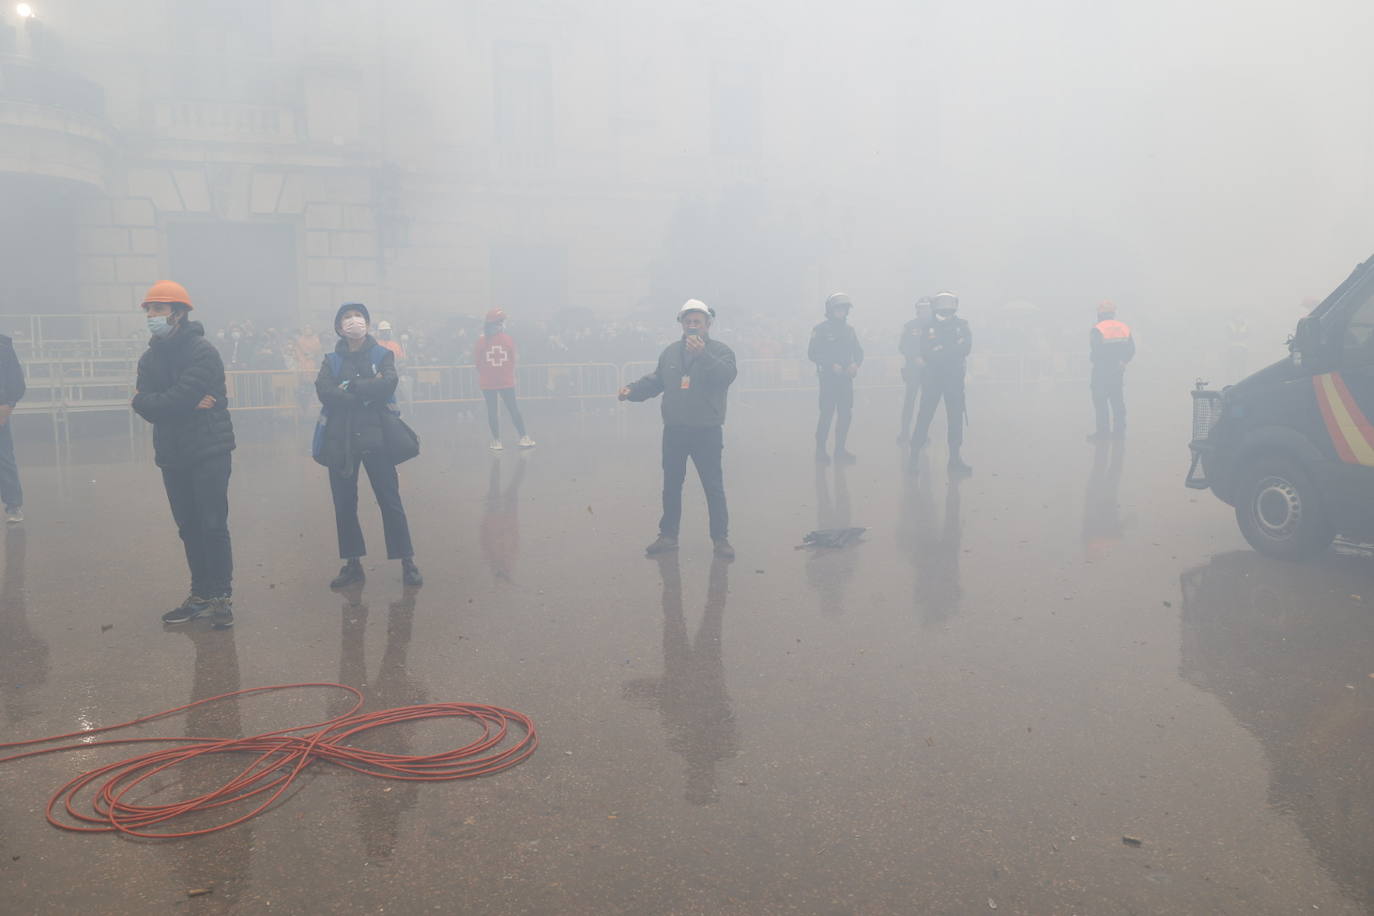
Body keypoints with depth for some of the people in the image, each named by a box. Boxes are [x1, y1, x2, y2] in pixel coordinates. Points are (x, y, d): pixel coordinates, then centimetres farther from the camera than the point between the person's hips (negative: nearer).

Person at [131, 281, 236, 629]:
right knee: (188, 528, 11)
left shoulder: (202, 351, -10)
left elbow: (179, 397, -21)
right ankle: (201, 593, 21)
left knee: (213, 526, -4)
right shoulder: (150, 357, 11)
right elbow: (142, 404, -3)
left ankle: (221, 596, 5)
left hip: (209, 452, -6)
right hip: (172, 456, 7)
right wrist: (187, 403, -14)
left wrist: (154, 402, -5)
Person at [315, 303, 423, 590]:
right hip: (339, 440, 2)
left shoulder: (382, 355, 5)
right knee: (344, 505, 7)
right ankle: (352, 564, 20)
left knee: (390, 501, -1)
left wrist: (350, 387, -11)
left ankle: (407, 563, 7)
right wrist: (367, 392, -13)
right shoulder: (332, 360, 9)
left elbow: (388, 384, -14)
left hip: (374, 436, -2)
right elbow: (324, 392, -9)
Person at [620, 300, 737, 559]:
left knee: (714, 487, 1)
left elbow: (727, 375, -24)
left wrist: (704, 354, -35)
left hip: (707, 432, -4)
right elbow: (655, 380, 12)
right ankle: (668, 535, 25)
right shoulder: (671, 351, 8)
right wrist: (632, 390, -4)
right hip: (674, 431, 4)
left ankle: (720, 539, 12)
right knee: (671, 486, 13)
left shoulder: (720, 350, -5)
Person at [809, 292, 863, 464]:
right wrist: (832, 365, -20)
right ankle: (820, 450, 5)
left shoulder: (849, 329, 11)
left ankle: (840, 450, 17)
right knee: (827, 415, -6)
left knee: (845, 415, 7)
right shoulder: (821, 329, -6)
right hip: (828, 379, -6)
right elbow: (812, 354, -12)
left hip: (846, 379, 6)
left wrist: (856, 364, -8)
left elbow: (858, 351, 13)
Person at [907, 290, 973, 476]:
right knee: (925, 416, -4)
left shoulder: (961, 326, 6)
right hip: (932, 378, -2)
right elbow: (925, 353, -9)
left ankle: (955, 458, 11)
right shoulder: (929, 328, 3)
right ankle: (913, 457, -1)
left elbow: (966, 348, -6)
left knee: (955, 417, 4)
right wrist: (952, 350, -12)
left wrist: (940, 350, -11)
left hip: (954, 378, 2)